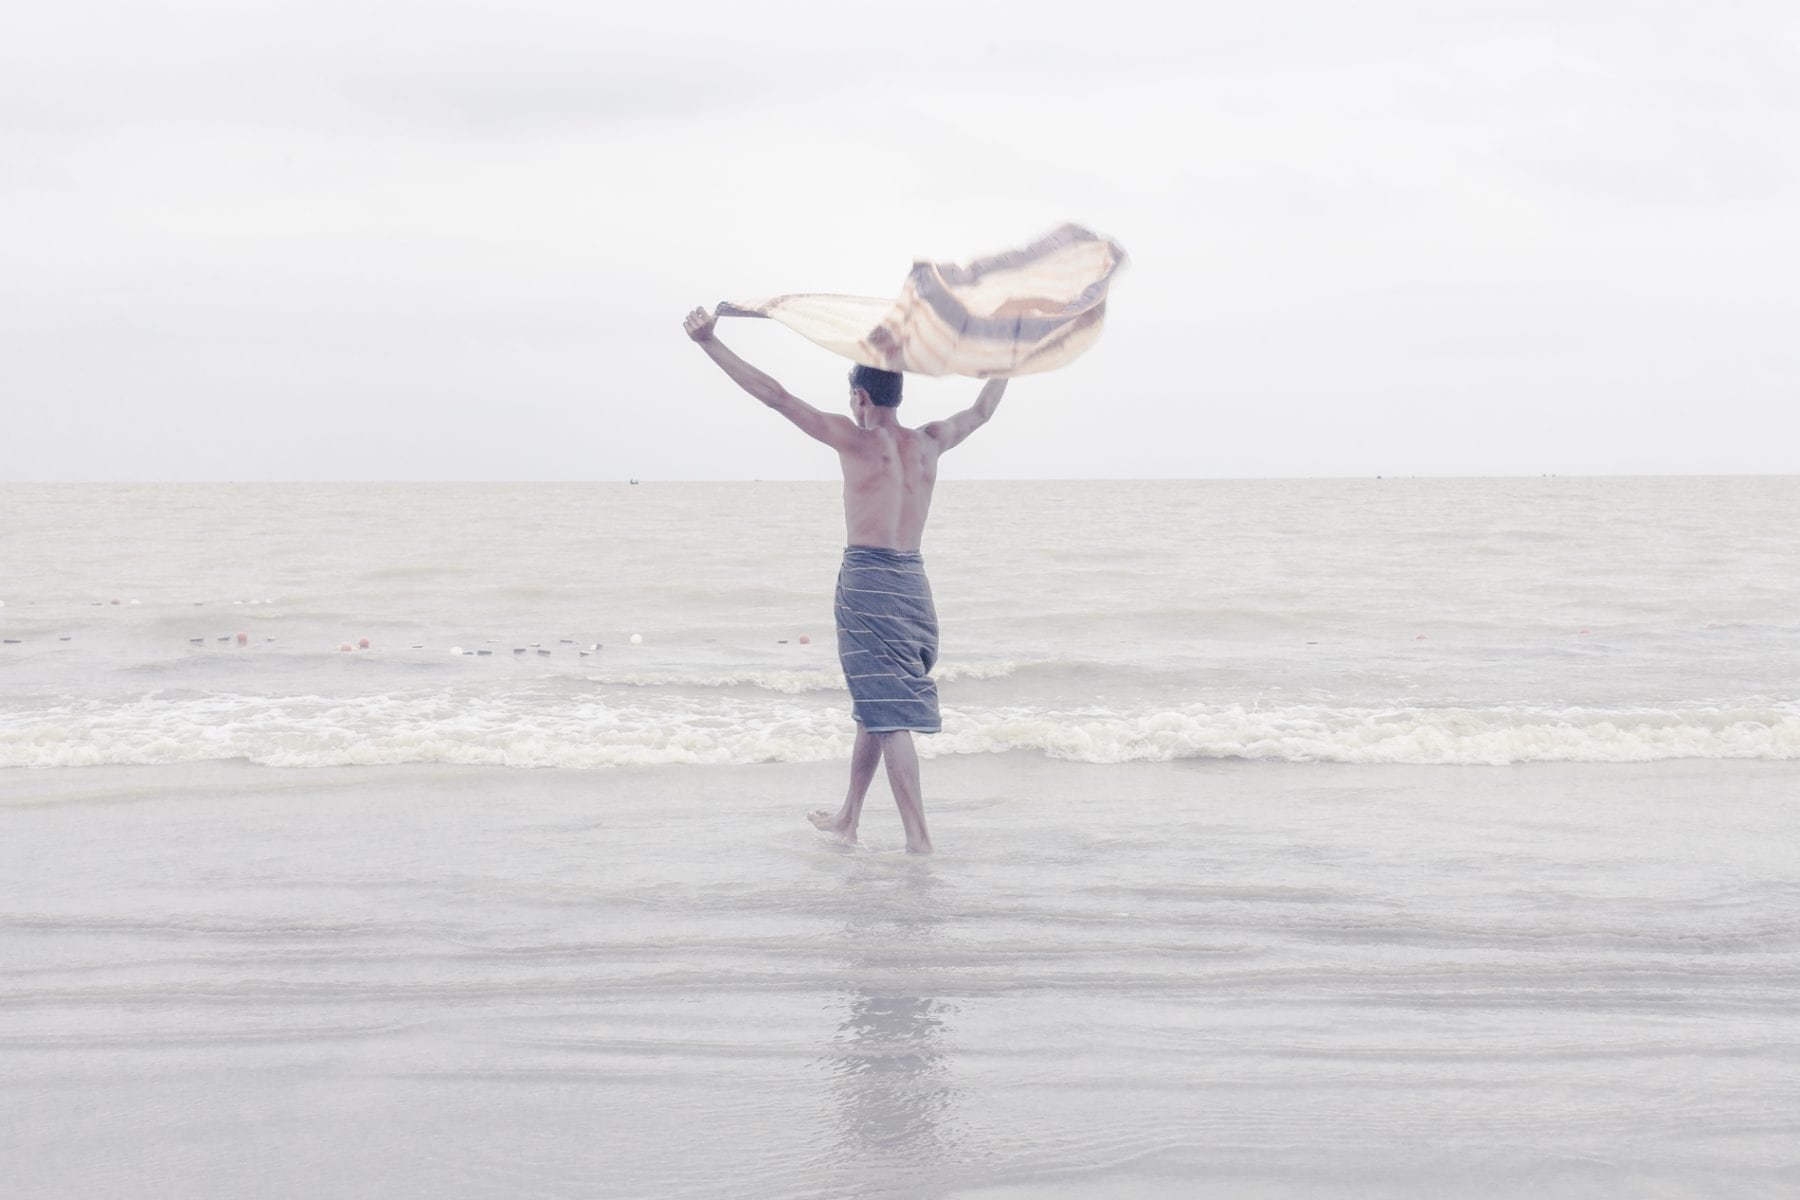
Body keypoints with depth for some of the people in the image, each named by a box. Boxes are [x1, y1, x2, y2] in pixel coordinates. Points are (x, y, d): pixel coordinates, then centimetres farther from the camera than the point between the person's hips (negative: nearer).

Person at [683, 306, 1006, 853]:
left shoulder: (855, 438, -8)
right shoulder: (928, 442, 7)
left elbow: (774, 395, -11)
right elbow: (981, 411, 26)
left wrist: (710, 343, -9)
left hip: (867, 578, -6)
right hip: (913, 581, 6)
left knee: (887, 712, -6)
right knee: (876, 705, 18)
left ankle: (919, 836, -10)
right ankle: (848, 818, 30)